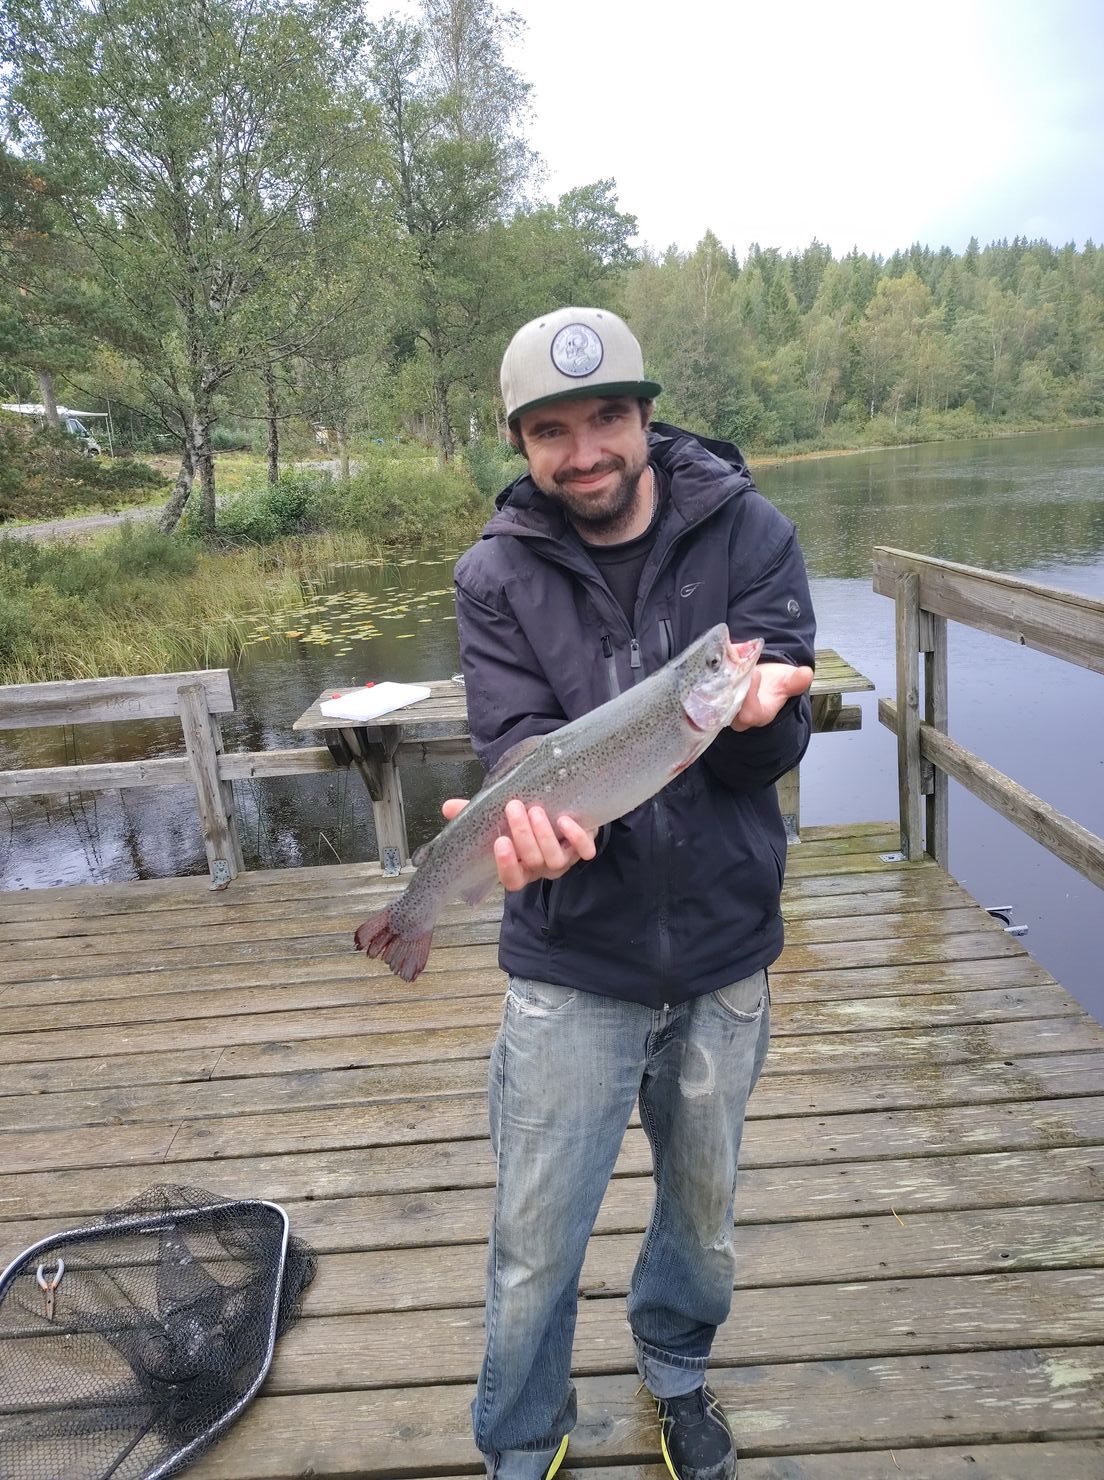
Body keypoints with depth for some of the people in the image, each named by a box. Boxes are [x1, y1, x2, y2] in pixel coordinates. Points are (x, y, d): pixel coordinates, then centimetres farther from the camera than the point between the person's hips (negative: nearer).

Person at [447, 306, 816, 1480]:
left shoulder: (748, 534, -7)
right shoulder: (496, 576, -6)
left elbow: (775, 752, -13)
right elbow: (515, 745, -13)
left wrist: (753, 708, -37)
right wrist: (542, 815, -36)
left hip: (723, 949, 2)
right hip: (572, 962, -1)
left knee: (704, 1206, 22)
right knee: (536, 1242, 9)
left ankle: (675, 1372, 54)